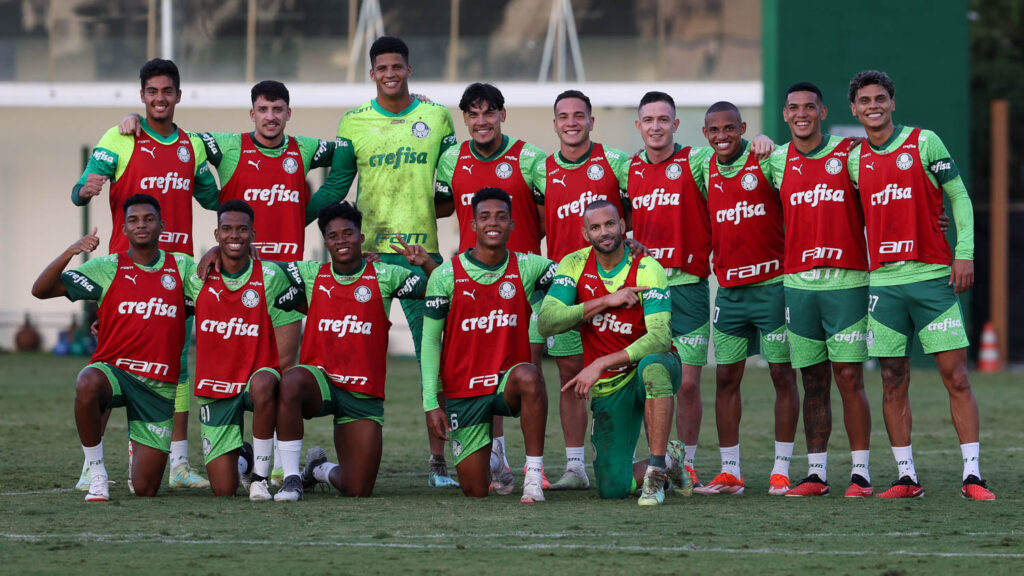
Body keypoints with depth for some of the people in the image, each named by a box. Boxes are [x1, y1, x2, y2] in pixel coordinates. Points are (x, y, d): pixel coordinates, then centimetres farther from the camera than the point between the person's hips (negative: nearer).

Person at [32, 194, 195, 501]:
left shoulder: (181, 267, 6)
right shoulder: (107, 268, -1)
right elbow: (41, 290, -7)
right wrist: (70, 252, -24)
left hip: (159, 384, 2)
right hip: (113, 370, -2)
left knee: (145, 489, 0)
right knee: (87, 384, -42)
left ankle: (138, 446, 39)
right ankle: (96, 472, -21)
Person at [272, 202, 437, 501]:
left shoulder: (384, 276, 2)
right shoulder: (311, 274, 5)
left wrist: (426, 262, -18)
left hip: (364, 395, 1)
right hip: (319, 379, -1)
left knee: (358, 492, -1)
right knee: (291, 383, -40)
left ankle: (321, 468, 38)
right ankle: (291, 478, -25)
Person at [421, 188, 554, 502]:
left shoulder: (527, 268, -1)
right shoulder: (446, 276, -4)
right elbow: (430, 339, -1)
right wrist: (430, 403, -7)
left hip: (508, 383, 0)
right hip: (463, 391, 0)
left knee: (528, 376, -39)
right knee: (475, 491, -2)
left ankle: (534, 475, -30)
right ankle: (491, 464, 37)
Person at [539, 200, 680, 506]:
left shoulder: (647, 270, -17)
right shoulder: (575, 265, -3)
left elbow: (660, 337, -28)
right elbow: (547, 322, -15)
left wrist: (600, 365, -32)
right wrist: (605, 301, -23)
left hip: (650, 368, -3)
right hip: (609, 388, 3)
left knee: (652, 366, -43)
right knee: (612, 488, -6)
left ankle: (657, 469, -31)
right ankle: (669, 464, 28)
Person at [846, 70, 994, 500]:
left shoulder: (923, 143, 0)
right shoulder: (854, 159, 10)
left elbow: (959, 196, 1)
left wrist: (964, 252, -7)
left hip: (933, 275, -3)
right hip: (884, 282, 3)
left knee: (956, 376, -6)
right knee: (893, 383, 2)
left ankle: (972, 476, -5)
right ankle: (906, 477, 8)